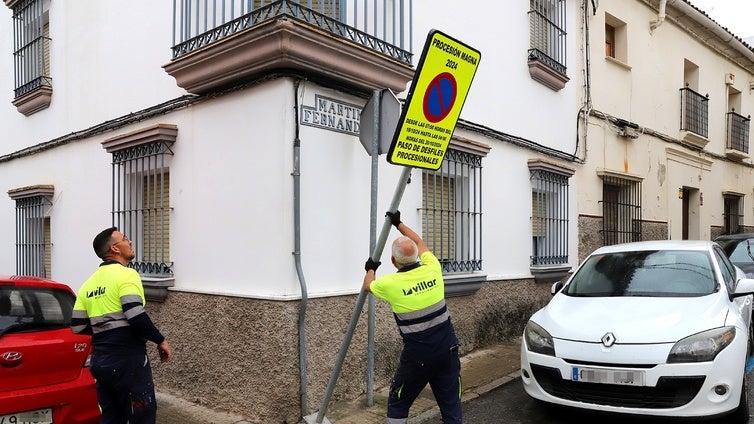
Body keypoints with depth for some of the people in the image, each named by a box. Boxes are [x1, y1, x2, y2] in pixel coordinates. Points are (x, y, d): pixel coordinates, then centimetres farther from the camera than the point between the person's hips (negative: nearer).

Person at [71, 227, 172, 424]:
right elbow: (136, 317, -22)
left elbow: (77, 326, 11)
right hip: (127, 360, -8)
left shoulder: (89, 283, 12)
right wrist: (160, 340, -9)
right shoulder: (126, 274, -12)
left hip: (101, 361, 8)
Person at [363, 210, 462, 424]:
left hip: (418, 356, -3)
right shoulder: (432, 269, -4)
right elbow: (419, 242, 18)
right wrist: (398, 224, 30)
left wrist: (370, 269, 33)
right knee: (451, 404, 11)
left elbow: (367, 286, 13)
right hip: (448, 349, 4)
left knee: (398, 403, 16)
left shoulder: (390, 284, -12)